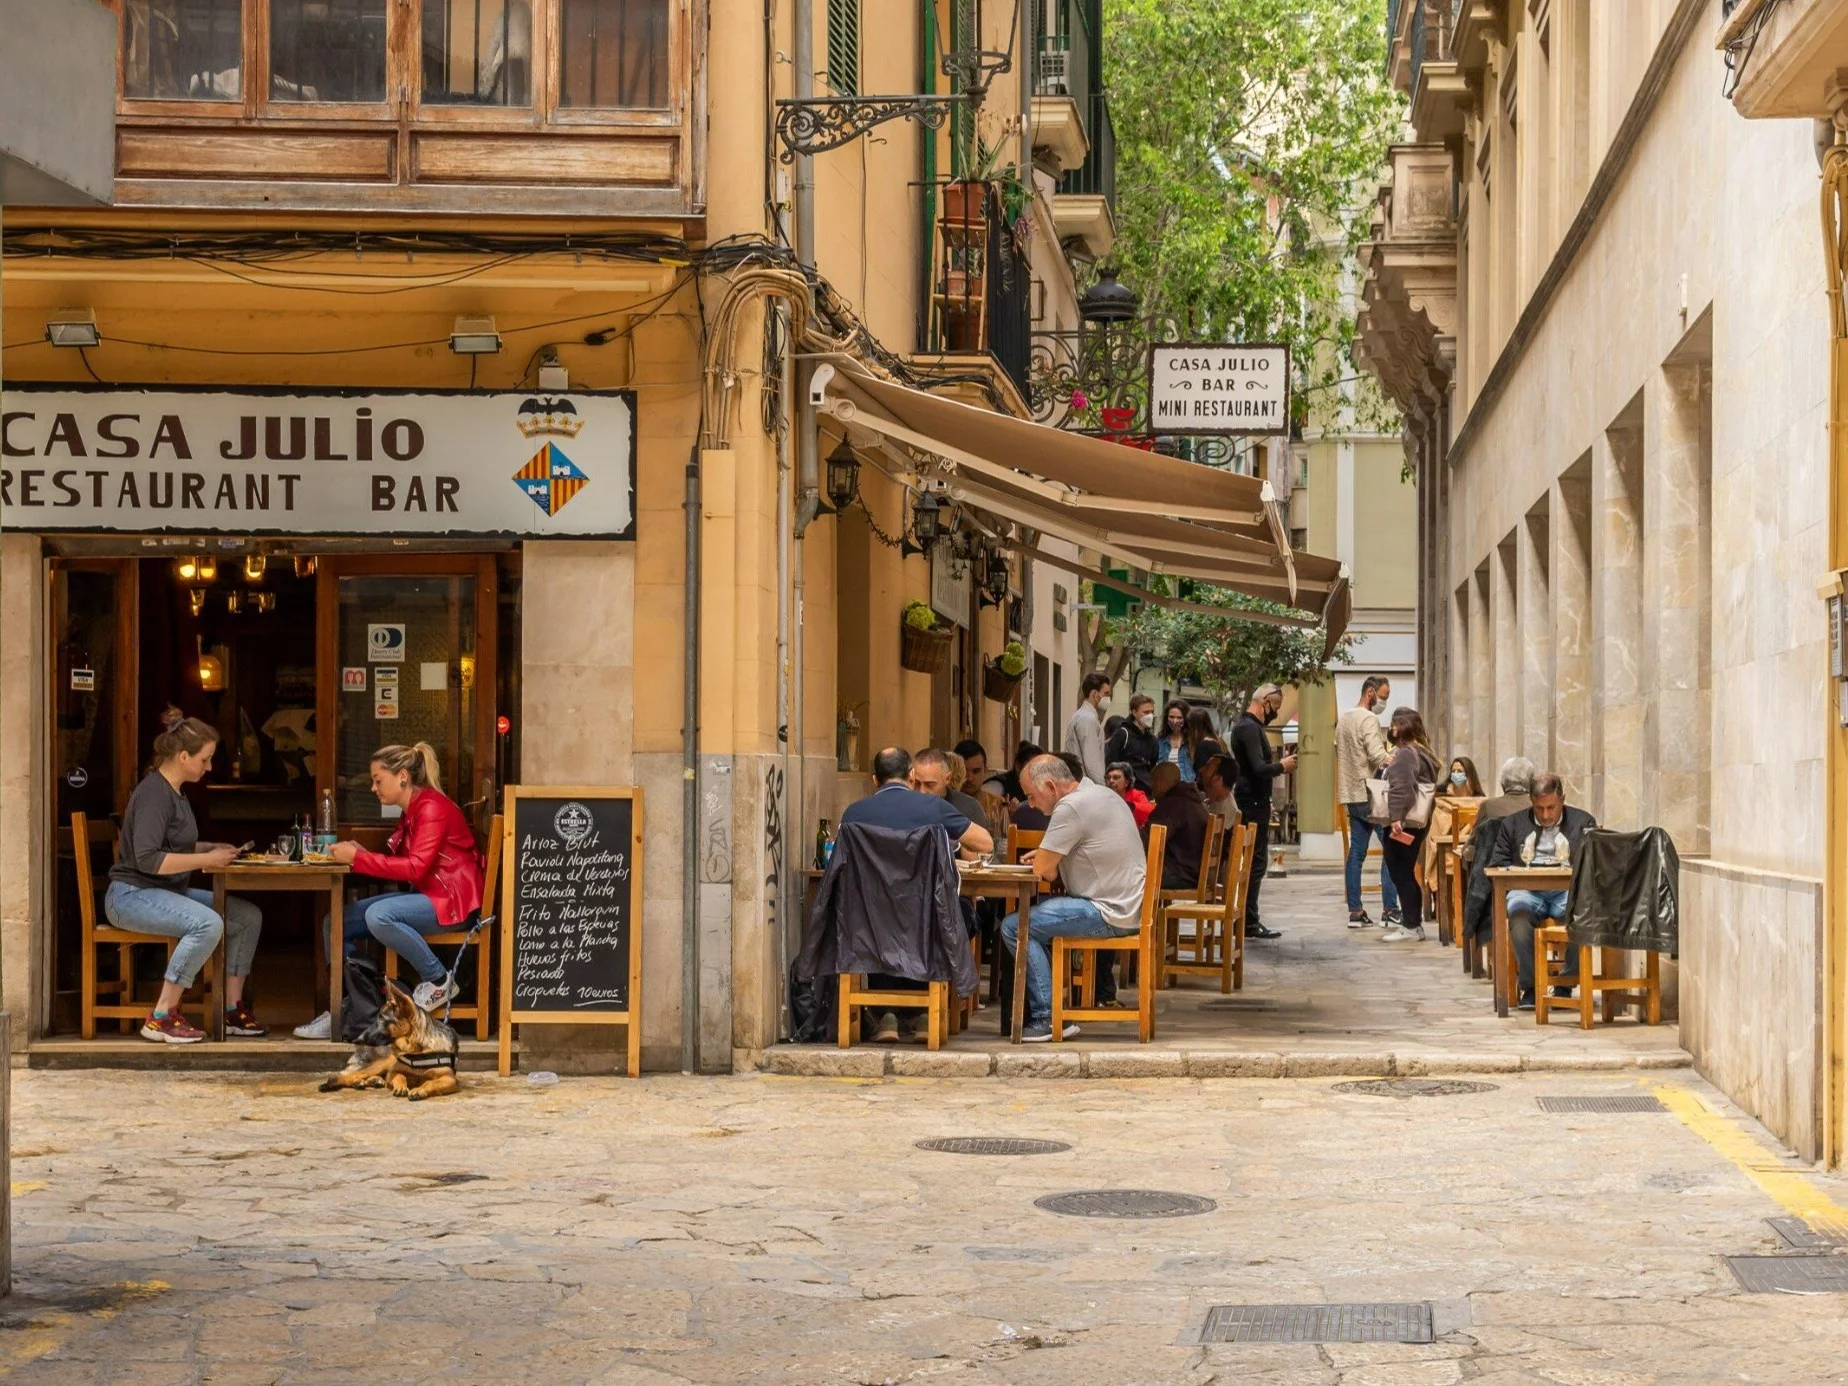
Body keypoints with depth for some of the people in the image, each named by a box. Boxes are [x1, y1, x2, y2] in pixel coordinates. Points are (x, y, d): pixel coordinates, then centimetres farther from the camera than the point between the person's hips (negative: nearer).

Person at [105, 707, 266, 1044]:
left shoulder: (174, 792, 13)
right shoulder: (153, 793, -17)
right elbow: (147, 860, -27)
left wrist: (212, 849, 10)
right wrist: (206, 860, -23)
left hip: (168, 891, 10)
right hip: (132, 894, -10)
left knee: (248, 916, 0)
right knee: (208, 923, -33)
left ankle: (232, 1010, 4)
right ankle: (162, 1017, -26)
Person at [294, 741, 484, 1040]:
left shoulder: (432, 807, -16)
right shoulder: (411, 811, 13)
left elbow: (415, 867, -25)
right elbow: (400, 863, 9)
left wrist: (358, 858, -22)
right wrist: (357, 853, -5)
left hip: (452, 901, -10)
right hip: (425, 896, 10)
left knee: (379, 915, -34)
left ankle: (438, 981, -14)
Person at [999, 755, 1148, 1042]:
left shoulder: (1070, 808, -18)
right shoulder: (1101, 794, 14)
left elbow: (1043, 869, -16)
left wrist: (1047, 867, 6)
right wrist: (1047, 858, 10)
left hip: (1108, 914, -11)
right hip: (1125, 906, 11)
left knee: (1015, 926, -13)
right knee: (1033, 914, 22)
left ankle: (1047, 1017, -11)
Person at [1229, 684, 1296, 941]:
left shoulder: (1248, 726, 16)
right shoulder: (1250, 728, -17)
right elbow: (1259, 769, -25)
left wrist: (1281, 761, 11)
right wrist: (1282, 766, -11)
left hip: (1252, 802, 11)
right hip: (1253, 803, -11)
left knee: (1251, 861, 13)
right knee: (1255, 862, -8)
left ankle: (1248, 917, 17)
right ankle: (1249, 922, -6)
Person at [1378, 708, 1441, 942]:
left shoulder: (1404, 754, -15)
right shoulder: (1423, 753, 15)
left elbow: (1402, 788, -25)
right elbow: (1428, 786, 22)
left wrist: (1396, 817, -29)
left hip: (1402, 825, -10)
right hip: (1418, 822, 10)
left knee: (1401, 874, -4)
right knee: (1406, 874, 16)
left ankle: (1411, 926, -2)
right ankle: (1412, 923, 21)